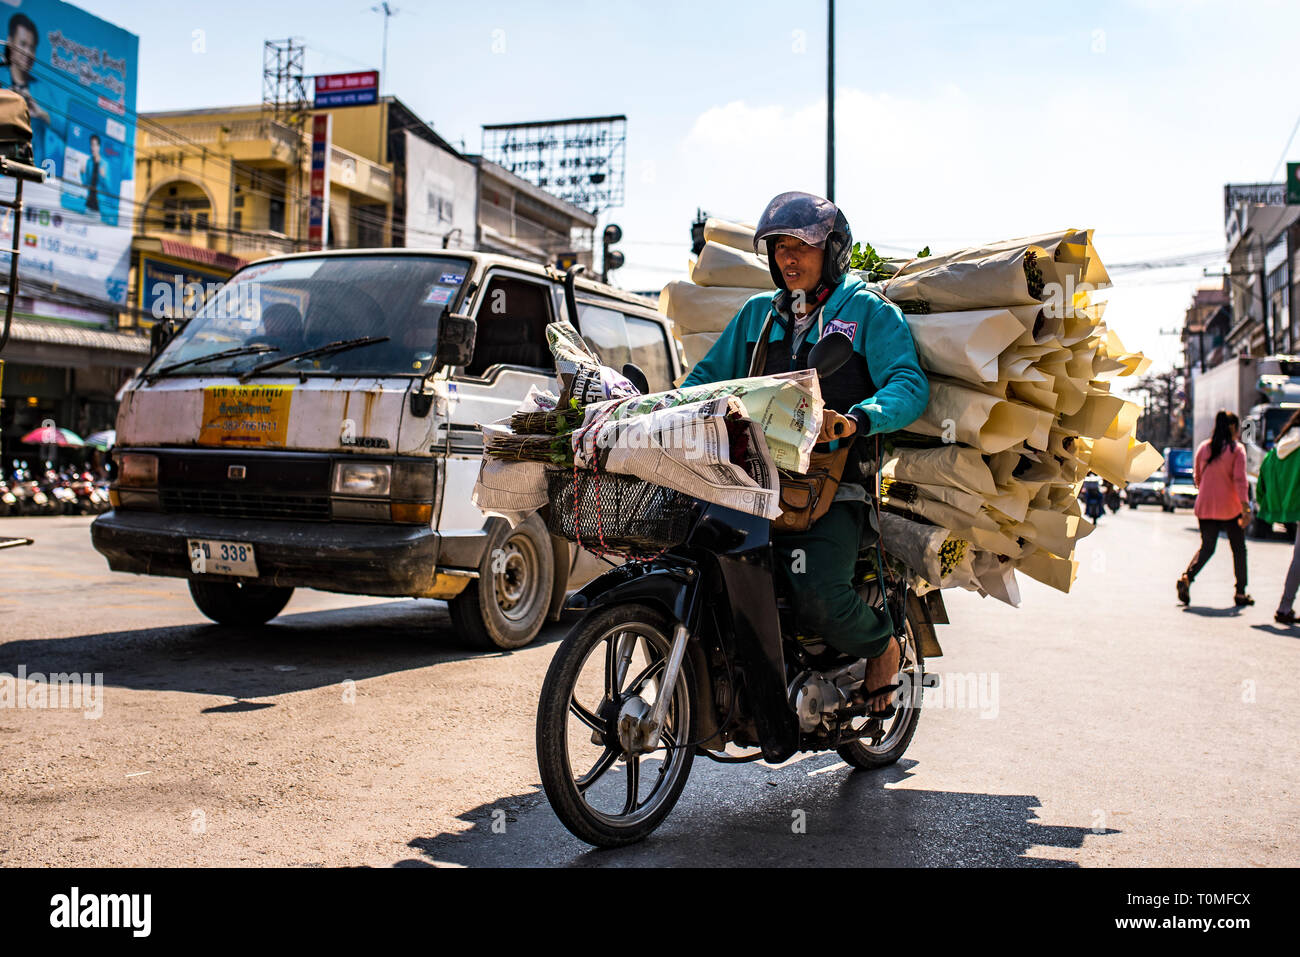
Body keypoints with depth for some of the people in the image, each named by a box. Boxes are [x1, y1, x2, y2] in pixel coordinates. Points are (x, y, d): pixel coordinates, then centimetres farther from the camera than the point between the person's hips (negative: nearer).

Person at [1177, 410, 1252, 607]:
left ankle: (1187, 577, -15)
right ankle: (1240, 594, 13)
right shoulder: (1237, 449, -7)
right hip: (1230, 507, -4)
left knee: (1206, 547, 11)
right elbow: (1240, 480, -14)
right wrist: (1245, 507, -14)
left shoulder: (1203, 447, 5)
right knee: (1239, 549, 11)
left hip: (1205, 506, 4)